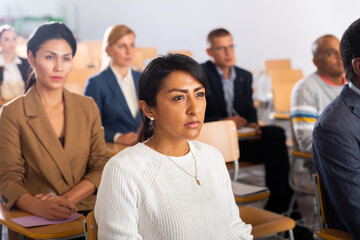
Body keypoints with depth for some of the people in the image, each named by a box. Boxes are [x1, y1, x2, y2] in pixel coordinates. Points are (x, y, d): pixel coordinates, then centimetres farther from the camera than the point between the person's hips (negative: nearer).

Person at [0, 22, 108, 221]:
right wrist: (41, 207, -23)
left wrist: (67, 198, -10)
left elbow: (101, 166, 7)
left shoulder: (88, 107, 13)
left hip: (86, 215, 3)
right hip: (34, 220, -2)